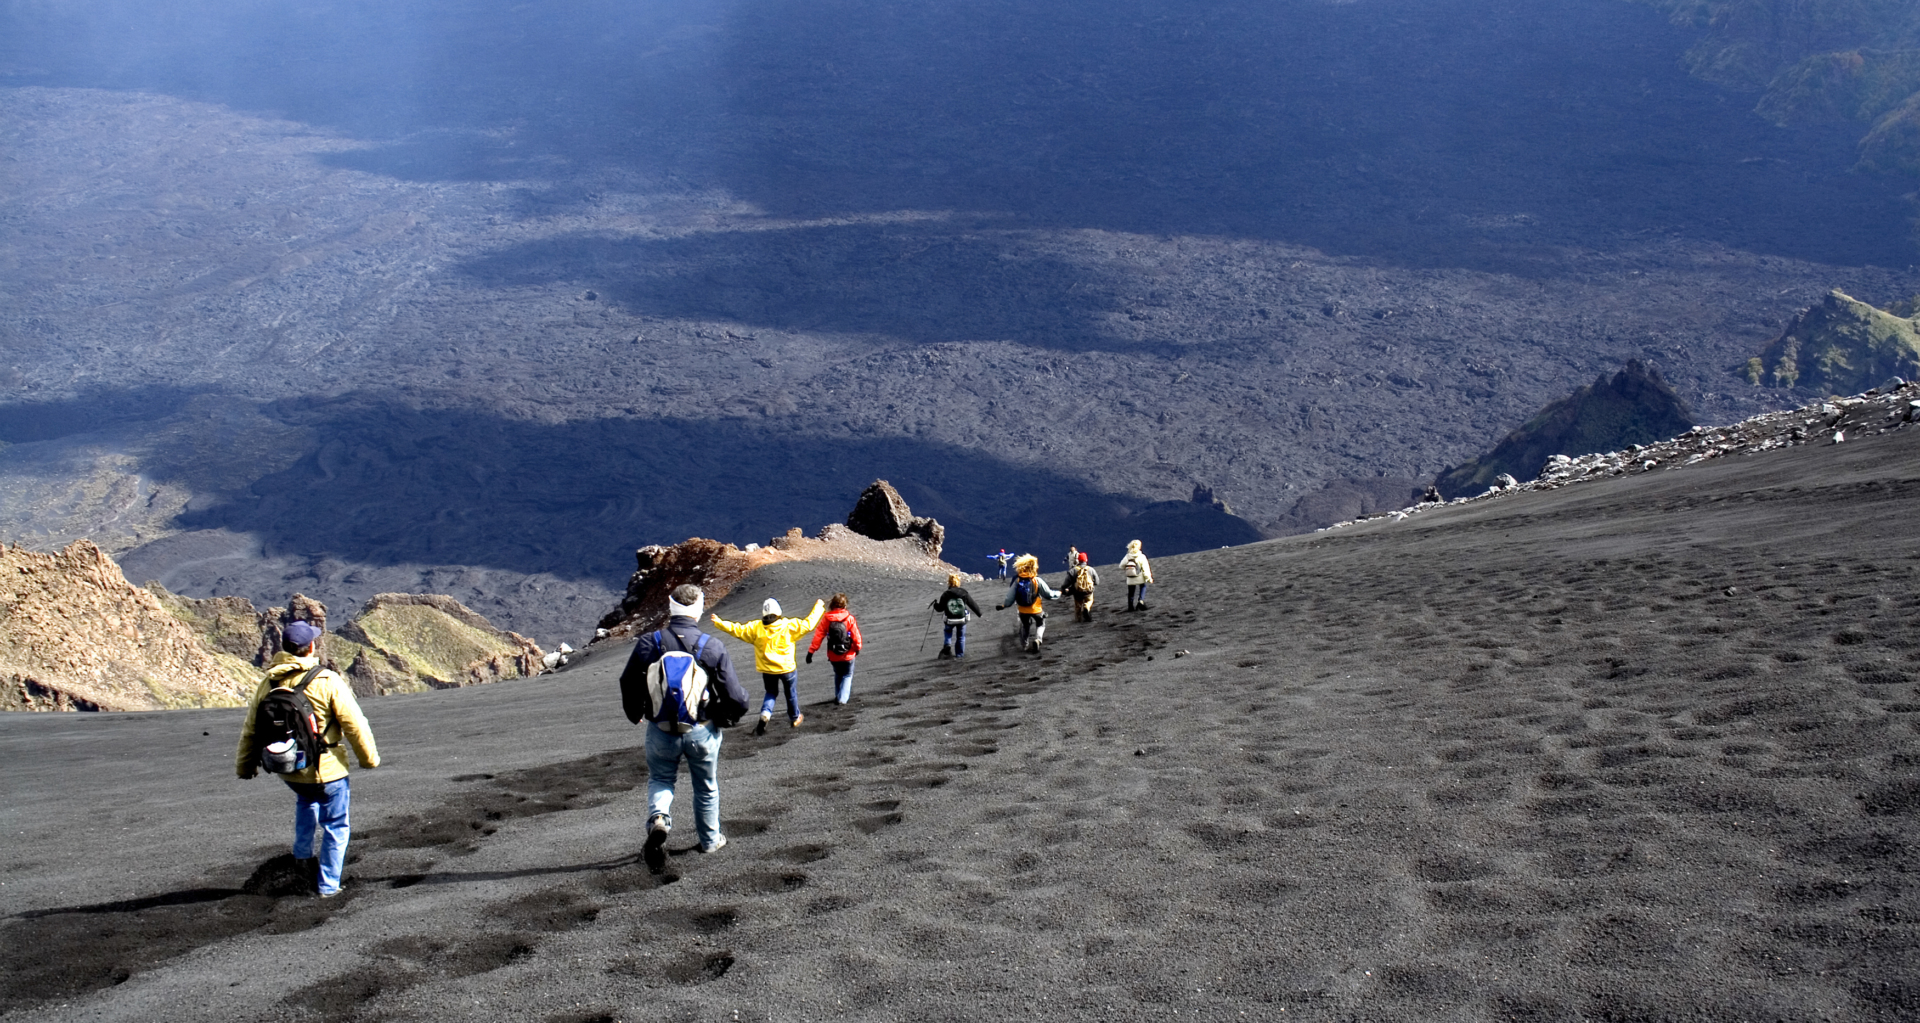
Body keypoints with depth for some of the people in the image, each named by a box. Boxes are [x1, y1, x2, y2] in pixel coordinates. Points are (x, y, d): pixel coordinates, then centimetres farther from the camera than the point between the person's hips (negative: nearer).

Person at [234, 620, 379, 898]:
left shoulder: (267, 684, -1)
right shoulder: (327, 681, -17)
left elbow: (250, 729, 9)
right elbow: (354, 725, -14)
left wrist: (244, 766, 23)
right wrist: (369, 758, 1)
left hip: (288, 771, 5)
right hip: (326, 770, -5)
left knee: (306, 799, 37)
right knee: (335, 826, 11)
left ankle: (303, 852, 30)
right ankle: (328, 885, 15)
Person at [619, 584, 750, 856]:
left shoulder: (649, 643, -9)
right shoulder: (713, 648, -13)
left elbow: (629, 685, 2)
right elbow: (736, 697, -11)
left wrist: (635, 715, 21)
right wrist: (723, 718, 12)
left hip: (661, 731, 0)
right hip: (702, 731, 0)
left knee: (660, 779, 21)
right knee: (706, 787, 20)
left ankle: (658, 817, -6)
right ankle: (710, 839, 31)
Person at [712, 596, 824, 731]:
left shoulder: (756, 628, -11)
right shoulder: (789, 626, -15)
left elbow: (736, 629, -6)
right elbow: (808, 624, -9)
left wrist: (718, 623, 6)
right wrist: (818, 607, 5)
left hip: (767, 669, 1)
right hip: (787, 668, -1)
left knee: (771, 693, 21)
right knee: (791, 693, 21)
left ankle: (765, 713, -5)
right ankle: (795, 718, 36)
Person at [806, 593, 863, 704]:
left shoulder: (826, 619, -9)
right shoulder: (850, 619, -15)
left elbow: (818, 635, -10)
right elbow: (856, 635, -10)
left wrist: (811, 651, -6)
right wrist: (858, 648, 9)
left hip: (833, 656, 2)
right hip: (848, 655, -2)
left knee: (838, 674, 26)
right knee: (847, 675, 16)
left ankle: (838, 696, 31)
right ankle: (843, 698, 2)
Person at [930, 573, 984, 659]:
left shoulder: (945, 595, -10)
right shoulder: (964, 593, -6)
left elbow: (940, 608, -4)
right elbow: (972, 604, 1)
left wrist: (935, 604, 18)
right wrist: (979, 612, 15)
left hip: (950, 620, -1)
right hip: (962, 619, 1)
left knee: (948, 633, 23)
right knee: (961, 636, 18)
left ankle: (947, 645, -3)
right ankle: (960, 654, 22)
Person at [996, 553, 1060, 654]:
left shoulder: (1017, 581, -12)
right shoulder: (1037, 580, -19)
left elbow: (1010, 597, -8)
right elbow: (1048, 594, -11)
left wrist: (1002, 605, 8)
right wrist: (1059, 593, 7)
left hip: (1023, 610, 2)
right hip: (1036, 609, -2)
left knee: (1025, 626, 27)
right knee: (1040, 624, 22)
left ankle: (1024, 645, 39)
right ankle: (1038, 639, -3)